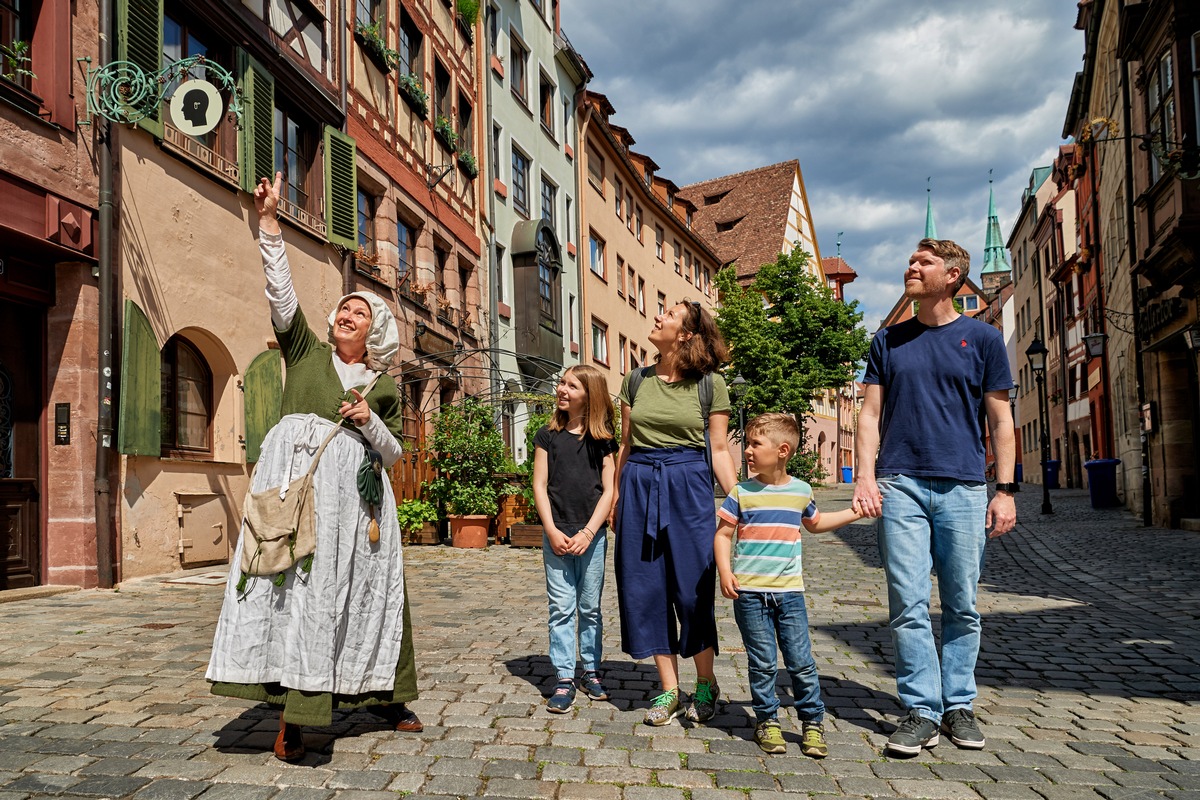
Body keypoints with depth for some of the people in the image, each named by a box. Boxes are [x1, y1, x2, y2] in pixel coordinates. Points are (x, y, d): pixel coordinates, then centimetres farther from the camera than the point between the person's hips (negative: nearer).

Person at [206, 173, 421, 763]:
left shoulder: (383, 388, 17)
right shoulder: (306, 351, 16)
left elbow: (393, 454, 13)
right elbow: (280, 291, 4)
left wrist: (369, 422, -6)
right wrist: (269, 220, -3)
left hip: (352, 489, 2)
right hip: (296, 475, -1)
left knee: (368, 587, 2)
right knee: (295, 580, -11)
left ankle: (384, 695, 16)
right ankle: (291, 714, -9)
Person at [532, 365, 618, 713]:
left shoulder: (602, 439, 3)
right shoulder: (548, 436, 5)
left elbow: (609, 490, 0)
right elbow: (539, 486, 3)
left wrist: (588, 533, -9)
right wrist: (552, 531, -8)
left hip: (591, 535, 0)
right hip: (557, 535, 0)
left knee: (590, 608, 10)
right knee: (561, 609, 1)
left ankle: (591, 672, 23)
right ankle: (564, 680, 7)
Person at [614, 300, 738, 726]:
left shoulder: (710, 384, -1)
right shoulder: (637, 380, 9)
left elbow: (719, 450, 0)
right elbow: (626, 444, 13)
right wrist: (616, 496, 12)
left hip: (689, 487, -3)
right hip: (640, 486, 4)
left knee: (692, 588, 0)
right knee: (647, 588, 5)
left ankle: (706, 684, 22)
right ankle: (669, 690, 18)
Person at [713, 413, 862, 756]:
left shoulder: (801, 491, 6)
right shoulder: (742, 492, -1)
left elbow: (815, 523, 26)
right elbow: (723, 534, 1)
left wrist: (856, 512, 22)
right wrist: (725, 571, -14)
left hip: (789, 591, 1)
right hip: (749, 592, -1)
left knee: (801, 661, 3)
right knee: (763, 663, 4)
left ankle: (812, 722, 18)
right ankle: (766, 721, 19)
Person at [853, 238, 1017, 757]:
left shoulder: (982, 338, 7)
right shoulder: (889, 340, 12)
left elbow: (1000, 420, 7)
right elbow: (870, 414, 9)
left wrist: (1005, 490, 0)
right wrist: (865, 476, -4)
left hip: (963, 489, 0)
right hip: (900, 486, 1)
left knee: (962, 606, 6)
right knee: (909, 605, -3)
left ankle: (958, 706, 19)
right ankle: (921, 710, 5)